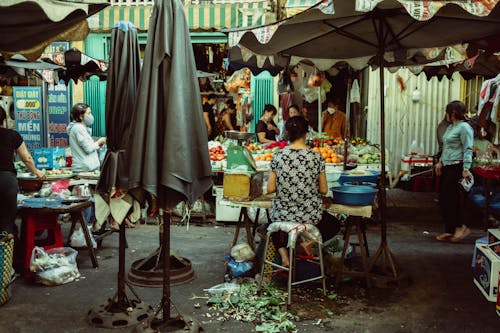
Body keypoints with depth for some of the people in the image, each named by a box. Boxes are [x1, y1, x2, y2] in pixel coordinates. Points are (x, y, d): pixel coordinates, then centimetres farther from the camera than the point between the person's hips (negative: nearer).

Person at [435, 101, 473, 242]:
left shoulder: (464, 127, -11)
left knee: (450, 198, -9)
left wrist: (466, 168, -23)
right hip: (447, 167, 10)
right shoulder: (450, 127, 17)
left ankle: (460, 227, 4)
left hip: (456, 167, -10)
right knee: (443, 199, 8)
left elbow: (468, 149, -17)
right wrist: (440, 162, 25)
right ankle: (449, 230, 16)